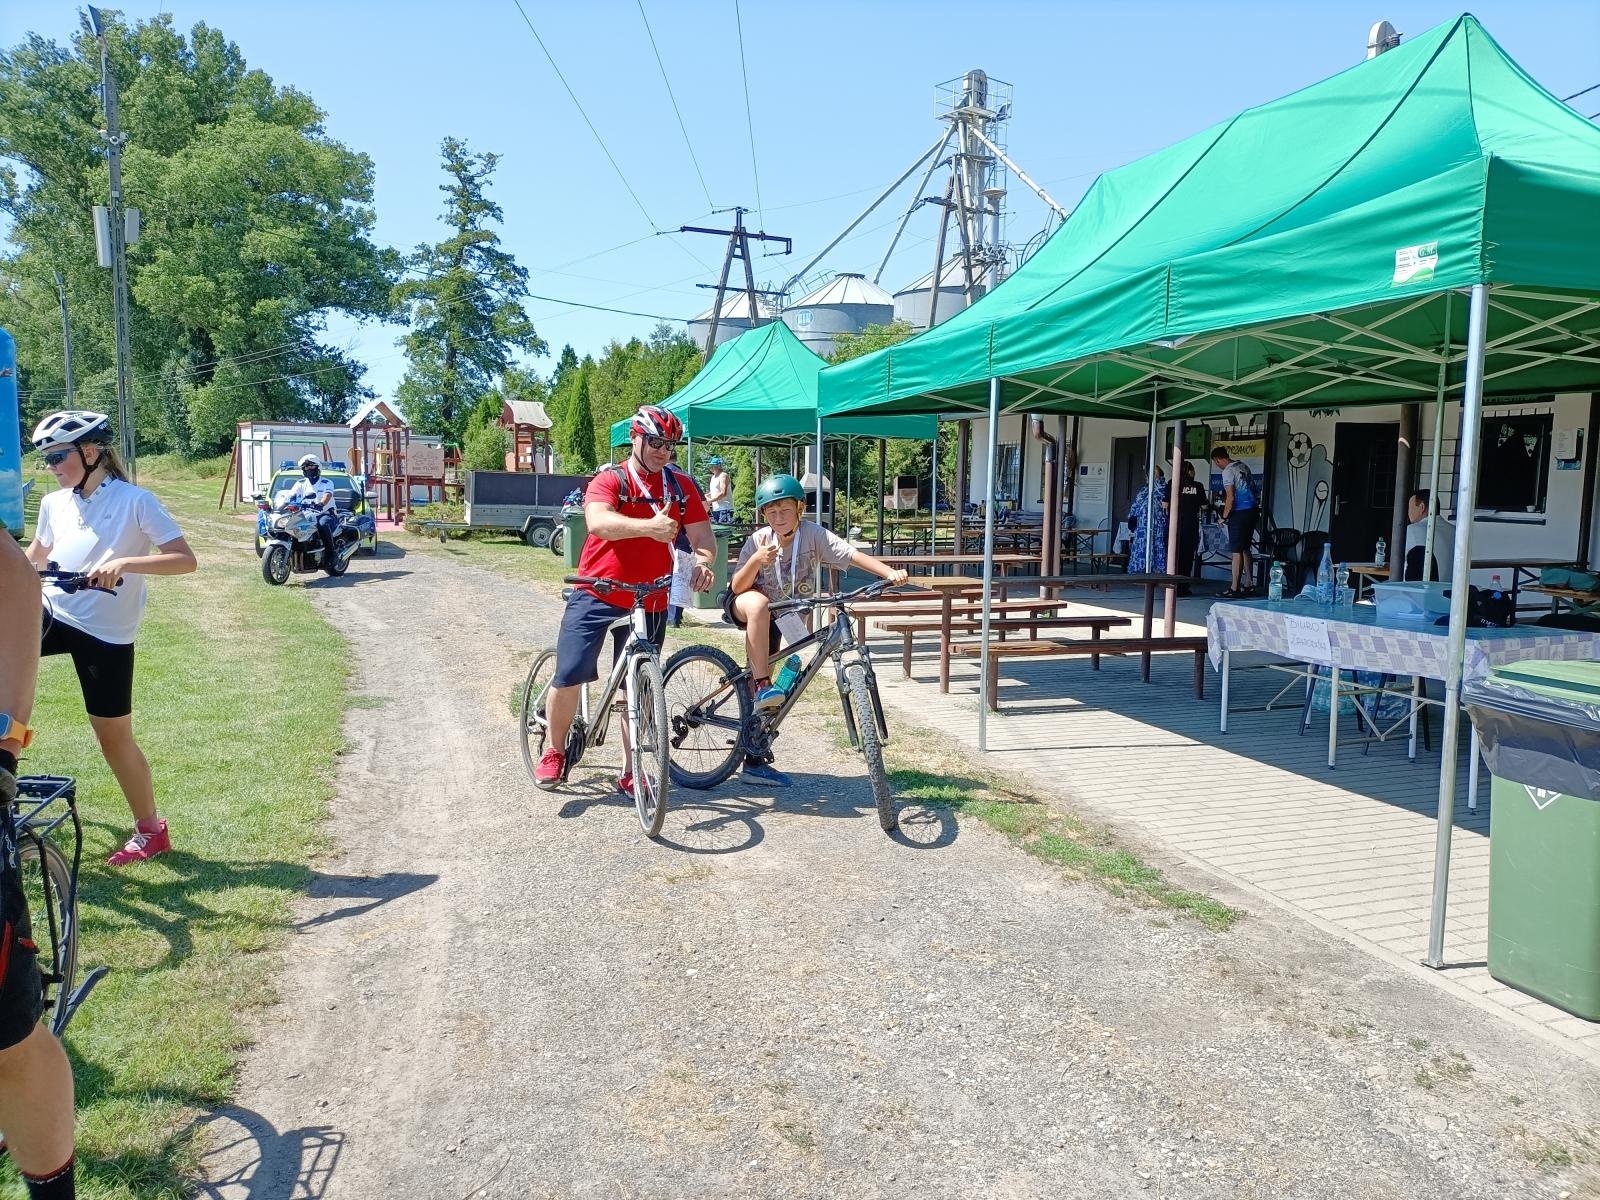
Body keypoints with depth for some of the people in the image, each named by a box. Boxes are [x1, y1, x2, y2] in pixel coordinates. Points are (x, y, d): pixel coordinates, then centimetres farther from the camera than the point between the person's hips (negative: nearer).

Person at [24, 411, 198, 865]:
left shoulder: (135, 501, -11)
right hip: (51, 615, 5)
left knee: (115, 738, 2)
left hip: (105, 634, -5)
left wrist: (124, 562, -31)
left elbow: (185, 560, -19)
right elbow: (36, 553, 25)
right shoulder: (54, 503, 5)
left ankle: (150, 829, 18)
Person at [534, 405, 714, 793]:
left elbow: (703, 537, -2)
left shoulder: (682, 486, 4)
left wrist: (702, 562, -25)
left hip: (649, 603, 3)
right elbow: (599, 522, -27)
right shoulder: (609, 480, -7)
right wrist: (649, 527, -44)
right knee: (568, 678, -6)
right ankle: (554, 751, 20)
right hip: (596, 596, -3)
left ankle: (630, 771, 22)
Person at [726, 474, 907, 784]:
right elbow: (737, 587, -22)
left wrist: (890, 572, -46)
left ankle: (754, 760, 16)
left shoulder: (814, 535, -21)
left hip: (775, 617, 2)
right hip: (743, 605, -2)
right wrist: (757, 560, -40)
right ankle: (763, 686, -37)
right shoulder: (758, 540, -22)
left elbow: (853, 555, -32)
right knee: (759, 603, -41)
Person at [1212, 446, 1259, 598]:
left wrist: (1224, 517, -9)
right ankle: (1247, 585, 20)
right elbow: (1251, 489, 18)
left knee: (1236, 551, -7)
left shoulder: (1228, 471, -13)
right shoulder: (1243, 466, 13)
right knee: (1245, 548, 16)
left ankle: (1234, 589, -8)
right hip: (1252, 509, 9)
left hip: (1240, 513, -9)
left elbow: (1230, 498, -18)